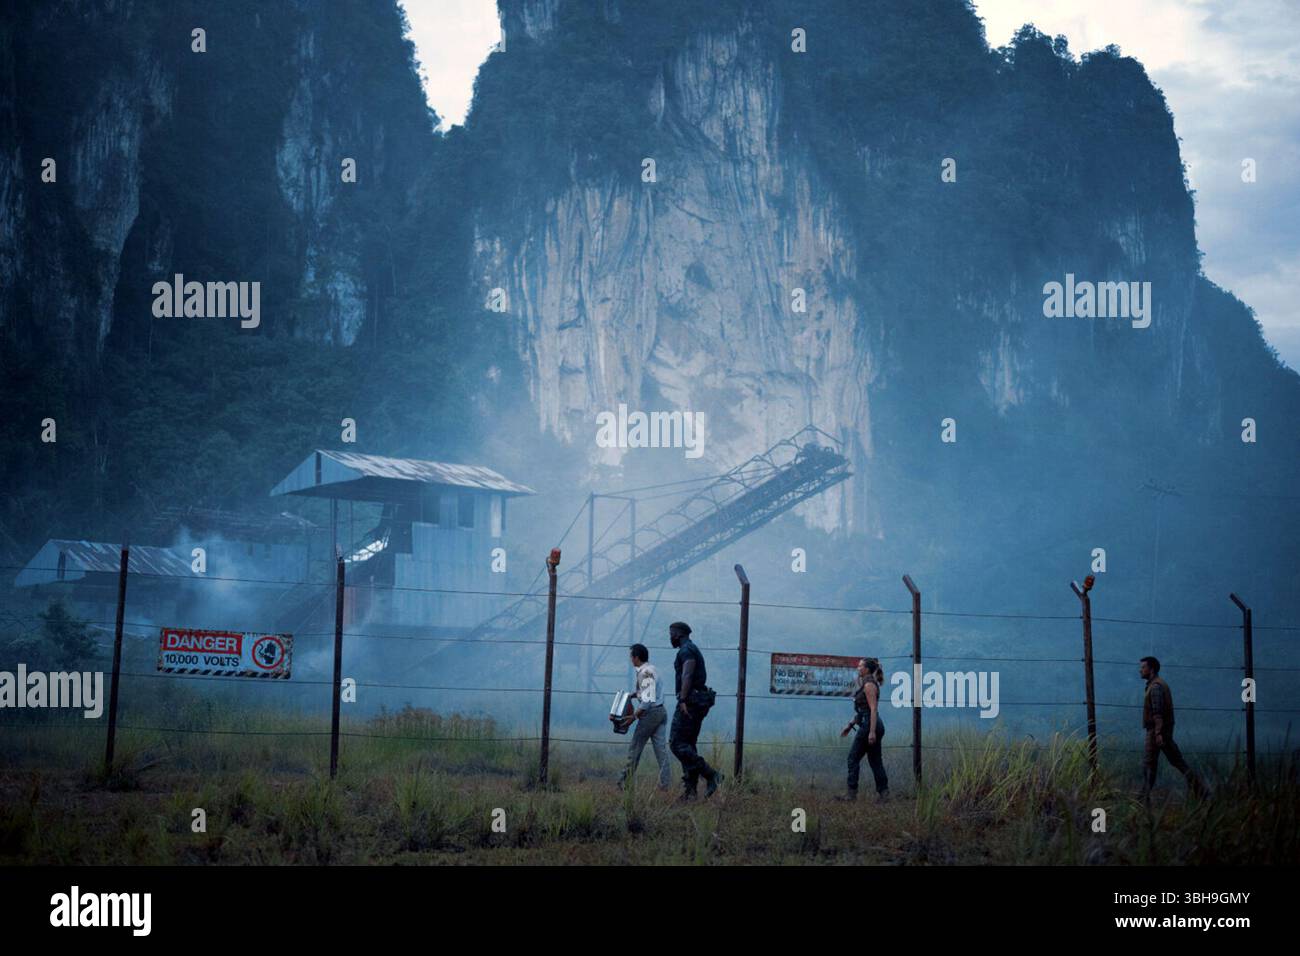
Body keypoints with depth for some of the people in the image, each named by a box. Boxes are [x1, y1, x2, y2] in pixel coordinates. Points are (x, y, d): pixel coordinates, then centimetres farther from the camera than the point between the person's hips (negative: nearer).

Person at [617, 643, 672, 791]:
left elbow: (647, 700, -24)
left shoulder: (645, 673, -18)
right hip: (661, 712, 9)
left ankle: (626, 781, 10)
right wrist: (630, 695, 16)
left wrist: (634, 716, -19)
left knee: (635, 748, 2)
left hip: (651, 713, -9)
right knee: (661, 748, 5)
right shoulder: (651, 669, 13)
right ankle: (664, 783, 3)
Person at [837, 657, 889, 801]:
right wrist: (850, 725, 24)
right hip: (874, 726, 10)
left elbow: (873, 709, -20)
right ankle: (883, 792, 8)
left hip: (869, 725, -10)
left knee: (853, 758, -3)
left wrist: (872, 731, -25)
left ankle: (852, 793, -1)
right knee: (875, 761, 9)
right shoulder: (866, 684, 17)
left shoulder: (869, 685, -13)